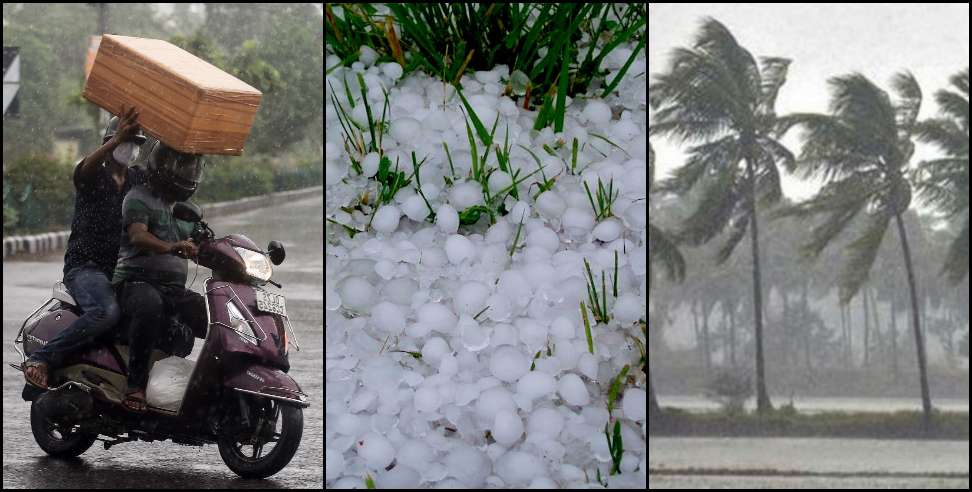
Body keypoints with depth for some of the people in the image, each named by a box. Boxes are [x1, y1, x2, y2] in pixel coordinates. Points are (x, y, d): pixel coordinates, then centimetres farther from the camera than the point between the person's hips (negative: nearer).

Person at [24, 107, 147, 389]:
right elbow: (85, 170, -25)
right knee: (106, 311, -34)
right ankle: (40, 360, -30)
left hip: (124, 267, 7)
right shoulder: (93, 175, -1)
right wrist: (117, 140, -42)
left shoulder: (140, 179, 17)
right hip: (85, 266, -7)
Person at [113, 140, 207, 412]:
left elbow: (199, 250, 24)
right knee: (150, 306, -41)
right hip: (138, 281, -7)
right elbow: (138, 235, -22)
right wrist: (169, 247, -42)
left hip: (175, 288, 7)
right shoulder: (139, 198, -3)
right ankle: (136, 383, -36)